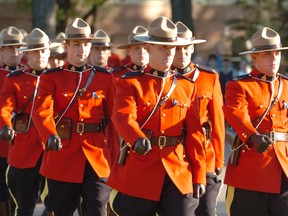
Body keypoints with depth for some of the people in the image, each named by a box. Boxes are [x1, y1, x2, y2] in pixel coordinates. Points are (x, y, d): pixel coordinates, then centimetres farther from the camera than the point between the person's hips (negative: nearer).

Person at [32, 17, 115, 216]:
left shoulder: (105, 78, 7)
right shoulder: (51, 78, 0)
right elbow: (42, 111, -16)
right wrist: (51, 136, -35)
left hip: (97, 158, 1)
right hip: (62, 158, -1)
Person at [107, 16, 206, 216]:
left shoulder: (187, 87, 11)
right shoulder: (130, 83, 2)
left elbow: (195, 134, 9)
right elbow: (123, 117, -18)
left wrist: (199, 176, 3)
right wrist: (138, 140, -39)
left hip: (179, 176, 2)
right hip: (139, 174, -2)